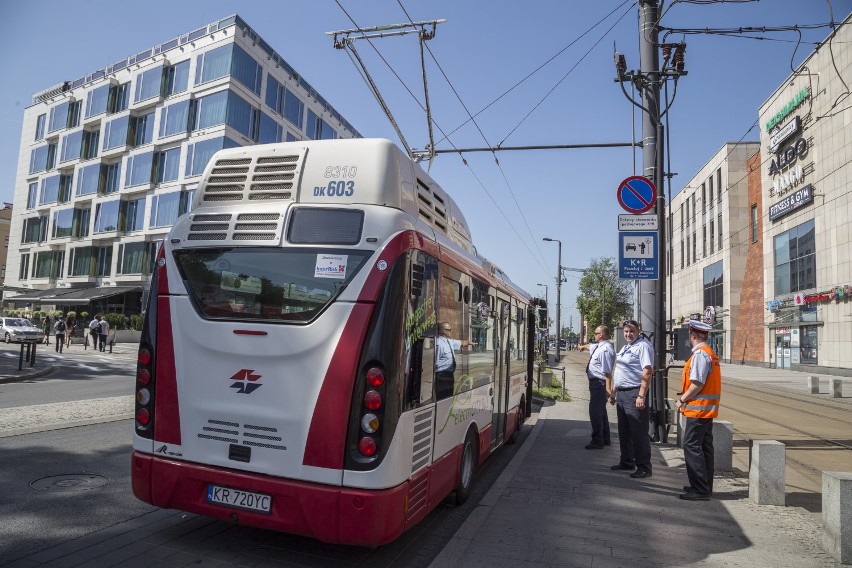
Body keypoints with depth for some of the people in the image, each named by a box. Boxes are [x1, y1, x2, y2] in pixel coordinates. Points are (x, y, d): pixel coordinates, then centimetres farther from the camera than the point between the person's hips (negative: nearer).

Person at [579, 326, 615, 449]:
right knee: (600, 411, 19)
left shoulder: (605, 350, -20)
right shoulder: (598, 346, 11)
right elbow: (590, 346, 37)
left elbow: (608, 372, -25)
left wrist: (608, 388, -28)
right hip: (595, 383, 11)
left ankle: (597, 441, -1)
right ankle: (605, 439, 31)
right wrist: (583, 347, 57)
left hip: (599, 384, -11)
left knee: (595, 411, -7)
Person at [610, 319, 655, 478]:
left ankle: (644, 467, 4)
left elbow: (647, 372, -20)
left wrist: (641, 396, -25)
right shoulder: (625, 348, 18)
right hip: (621, 394, 10)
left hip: (634, 394, -9)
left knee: (639, 432, -4)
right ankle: (626, 462, 29)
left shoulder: (643, 346, -11)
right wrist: (613, 392, 22)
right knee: (624, 431, 17)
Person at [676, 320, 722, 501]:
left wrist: (682, 400, -12)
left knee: (692, 447, -6)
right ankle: (705, 486, 25)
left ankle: (700, 490, -3)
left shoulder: (700, 354, -17)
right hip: (708, 409, 10)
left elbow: (697, 384, -23)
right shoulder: (710, 353, 15)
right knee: (704, 447, 16)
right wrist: (685, 398, 15)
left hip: (698, 408, -10)